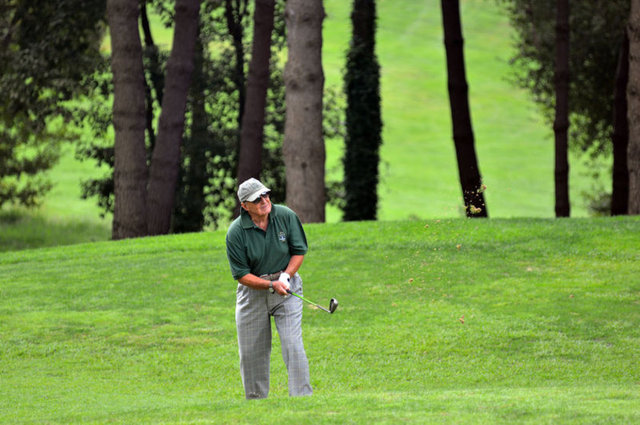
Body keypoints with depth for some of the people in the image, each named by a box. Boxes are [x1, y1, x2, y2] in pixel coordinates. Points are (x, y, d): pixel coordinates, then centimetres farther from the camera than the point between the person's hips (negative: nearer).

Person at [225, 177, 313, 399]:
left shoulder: (286, 216, -10)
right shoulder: (235, 233, -15)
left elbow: (299, 250, 2)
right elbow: (241, 274, -11)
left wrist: (286, 276, -14)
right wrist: (271, 285, -23)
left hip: (286, 285, 0)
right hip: (253, 290, 0)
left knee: (293, 345, -12)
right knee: (252, 352, 5)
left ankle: (302, 396, -11)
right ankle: (256, 399, 19)